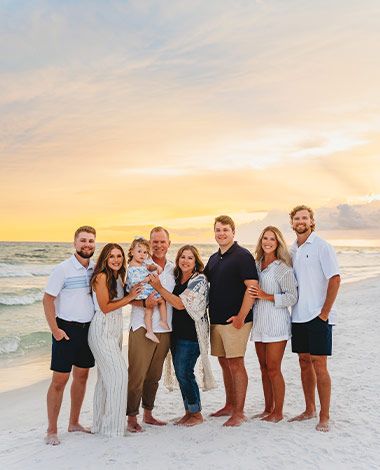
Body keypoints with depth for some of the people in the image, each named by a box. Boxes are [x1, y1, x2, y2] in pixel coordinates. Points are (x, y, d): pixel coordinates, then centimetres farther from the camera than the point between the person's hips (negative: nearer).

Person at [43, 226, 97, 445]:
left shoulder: (96, 269, 4)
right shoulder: (63, 269, -11)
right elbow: (48, 299, -10)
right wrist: (55, 329, -14)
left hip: (89, 328, 6)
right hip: (67, 329, -6)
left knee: (82, 376, 13)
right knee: (60, 380, -2)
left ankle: (74, 423, 27)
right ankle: (52, 430, 10)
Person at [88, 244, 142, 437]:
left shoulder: (118, 277, 13)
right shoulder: (101, 277, -12)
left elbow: (123, 299, 10)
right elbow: (105, 307, -13)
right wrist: (129, 297, -11)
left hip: (115, 330, 8)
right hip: (102, 329, -8)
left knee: (106, 377, 12)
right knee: (118, 373, -12)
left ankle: (101, 424, 21)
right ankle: (113, 426, -3)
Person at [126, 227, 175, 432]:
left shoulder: (173, 268, 12)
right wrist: (144, 303, -23)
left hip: (164, 329, 5)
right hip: (142, 328, -5)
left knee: (154, 375, 13)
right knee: (136, 374, -4)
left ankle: (148, 413, 27)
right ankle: (132, 417, 8)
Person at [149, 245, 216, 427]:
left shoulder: (199, 280, -10)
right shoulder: (176, 278, 11)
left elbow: (181, 304, -18)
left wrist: (159, 288, -17)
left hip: (191, 332, -7)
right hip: (176, 332, 7)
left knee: (184, 372, -6)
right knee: (180, 373, 9)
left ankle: (196, 413, 10)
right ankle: (189, 411, 23)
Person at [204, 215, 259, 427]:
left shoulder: (242, 256, -9)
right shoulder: (214, 259, 15)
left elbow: (252, 287, -16)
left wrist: (241, 317, -18)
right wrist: (208, 313, 13)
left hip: (235, 320, -8)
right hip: (216, 320, 8)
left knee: (236, 364, -4)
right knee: (225, 363, 15)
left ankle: (239, 412, 5)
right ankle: (230, 405, 28)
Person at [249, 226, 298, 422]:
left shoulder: (283, 268, -7)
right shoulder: (256, 265, 11)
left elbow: (292, 297, -11)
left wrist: (266, 296, -17)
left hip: (276, 323, -6)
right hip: (259, 322, 6)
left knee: (273, 369, -2)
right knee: (264, 369, 13)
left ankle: (278, 412, 12)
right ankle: (268, 409, 25)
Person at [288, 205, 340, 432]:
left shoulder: (322, 246, -7)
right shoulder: (292, 250, 12)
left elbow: (335, 279, -12)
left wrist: (324, 312, -13)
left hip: (318, 316, -6)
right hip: (298, 316, 6)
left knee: (319, 365, -4)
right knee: (304, 362, 13)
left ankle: (325, 416, 7)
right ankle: (309, 410, 25)